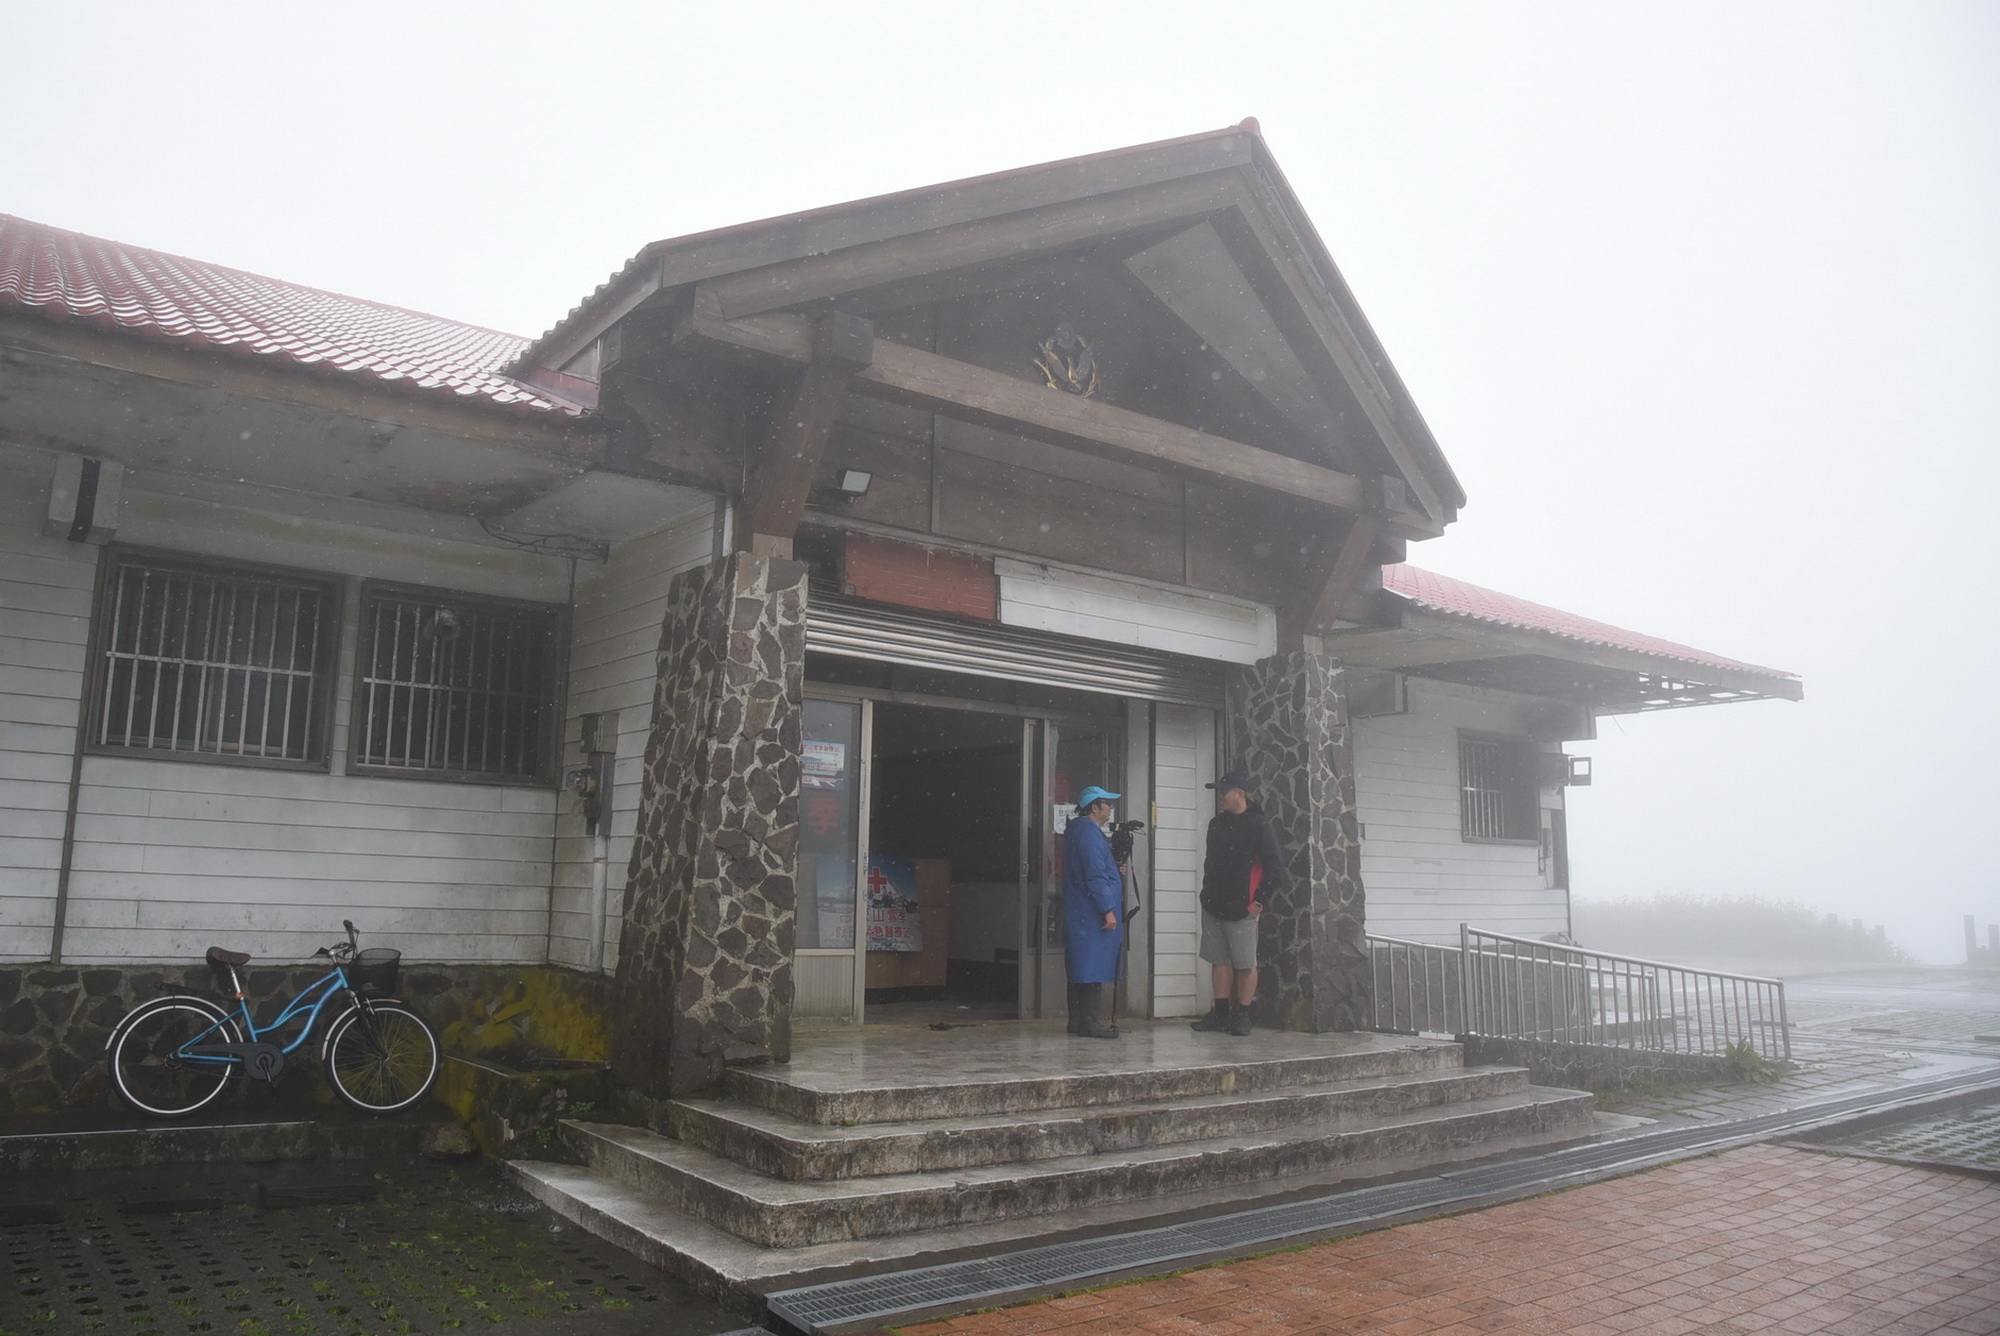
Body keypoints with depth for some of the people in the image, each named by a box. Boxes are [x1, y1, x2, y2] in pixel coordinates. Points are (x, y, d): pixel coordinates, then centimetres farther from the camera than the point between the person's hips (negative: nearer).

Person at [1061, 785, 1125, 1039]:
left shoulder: (1075, 829, 18)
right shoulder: (1089, 832, -14)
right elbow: (1096, 875, -20)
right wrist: (1108, 910, -19)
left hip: (1078, 913, 10)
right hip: (1092, 912, -10)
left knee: (1081, 969, 12)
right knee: (1094, 969, -8)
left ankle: (1077, 1021, 15)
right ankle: (1092, 1021, -7)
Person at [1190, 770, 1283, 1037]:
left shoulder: (1259, 826, -8)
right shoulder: (1217, 823, 12)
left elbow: (1276, 867, -8)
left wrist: (1259, 900, -10)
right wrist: (1207, 888, 13)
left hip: (1241, 908, -6)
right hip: (1213, 905, 6)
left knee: (1246, 963, 0)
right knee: (1219, 960, 9)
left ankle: (1242, 1016, 8)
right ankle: (1221, 1013, 15)